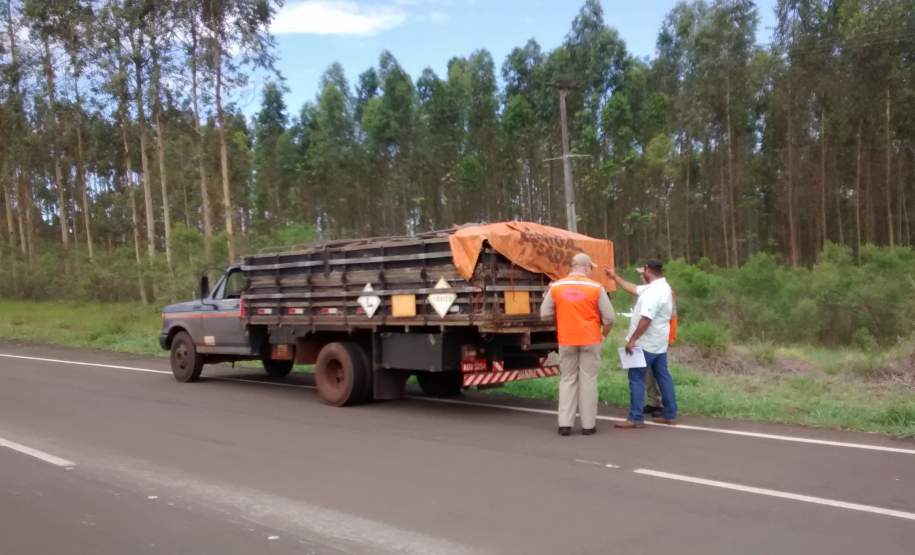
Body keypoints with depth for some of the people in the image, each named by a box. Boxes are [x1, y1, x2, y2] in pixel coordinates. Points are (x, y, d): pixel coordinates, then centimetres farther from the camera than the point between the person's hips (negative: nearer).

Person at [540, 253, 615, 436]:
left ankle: (565, 423, 8)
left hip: (566, 340, 2)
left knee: (567, 380, 12)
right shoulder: (596, 288, -7)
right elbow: (609, 317, -5)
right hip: (590, 340, -2)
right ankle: (588, 424, 10)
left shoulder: (556, 287, -2)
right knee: (588, 380, 7)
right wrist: (604, 334, 14)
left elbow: (545, 314, 2)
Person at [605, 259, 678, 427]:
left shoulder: (654, 292, -23)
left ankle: (636, 418, -3)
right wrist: (615, 277, 27)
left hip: (645, 344, -10)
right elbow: (633, 289, 23)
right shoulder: (660, 287, 11)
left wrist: (632, 340, -23)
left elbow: (646, 320, -29)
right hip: (658, 344, 10)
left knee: (636, 378, -4)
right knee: (663, 376, 12)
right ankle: (670, 415, 18)